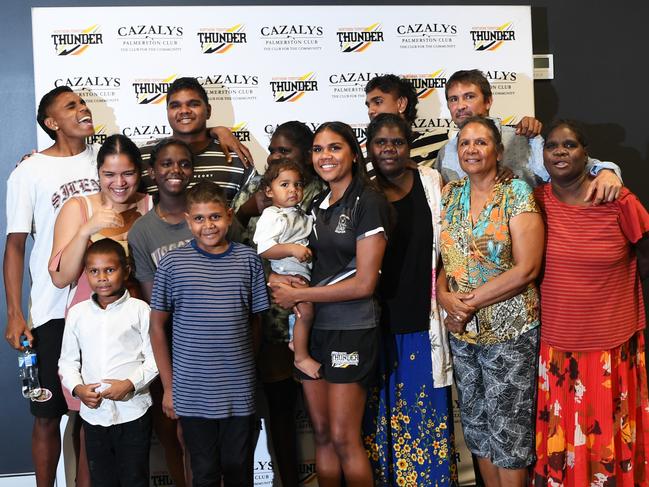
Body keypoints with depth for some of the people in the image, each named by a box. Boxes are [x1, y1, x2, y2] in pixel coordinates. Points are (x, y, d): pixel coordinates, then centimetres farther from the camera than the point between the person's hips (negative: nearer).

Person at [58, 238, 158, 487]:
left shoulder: (139, 309, -6)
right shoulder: (77, 313, 4)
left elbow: (154, 358, -5)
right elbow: (67, 361, 10)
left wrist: (130, 383, -17)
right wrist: (77, 388, -7)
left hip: (132, 412, -3)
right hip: (93, 413, 3)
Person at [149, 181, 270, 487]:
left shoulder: (248, 259, 0)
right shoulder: (172, 263, -5)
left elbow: (254, 322, 8)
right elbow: (157, 327, 2)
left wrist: (249, 375, 7)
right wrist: (168, 386, 1)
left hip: (239, 392, 1)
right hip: (192, 393, -1)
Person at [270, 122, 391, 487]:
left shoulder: (369, 202, -9)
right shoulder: (317, 206, 12)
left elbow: (364, 283, -14)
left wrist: (298, 295, -11)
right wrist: (286, 284, -7)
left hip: (353, 329, -6)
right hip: (314, 327, 6)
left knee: (343, 437, -3)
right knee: (322, 433, 10)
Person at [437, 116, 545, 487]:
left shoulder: (517, 193, -8)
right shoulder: (449, 195, 6)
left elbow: (526, 269, -15)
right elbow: (438, 258, 8)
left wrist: (471, 301, -15)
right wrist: (445, 297, -11)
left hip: (510, 331, -5)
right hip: (463, 331, 5)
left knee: (509, 428, 4)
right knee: (476, 422, 15)